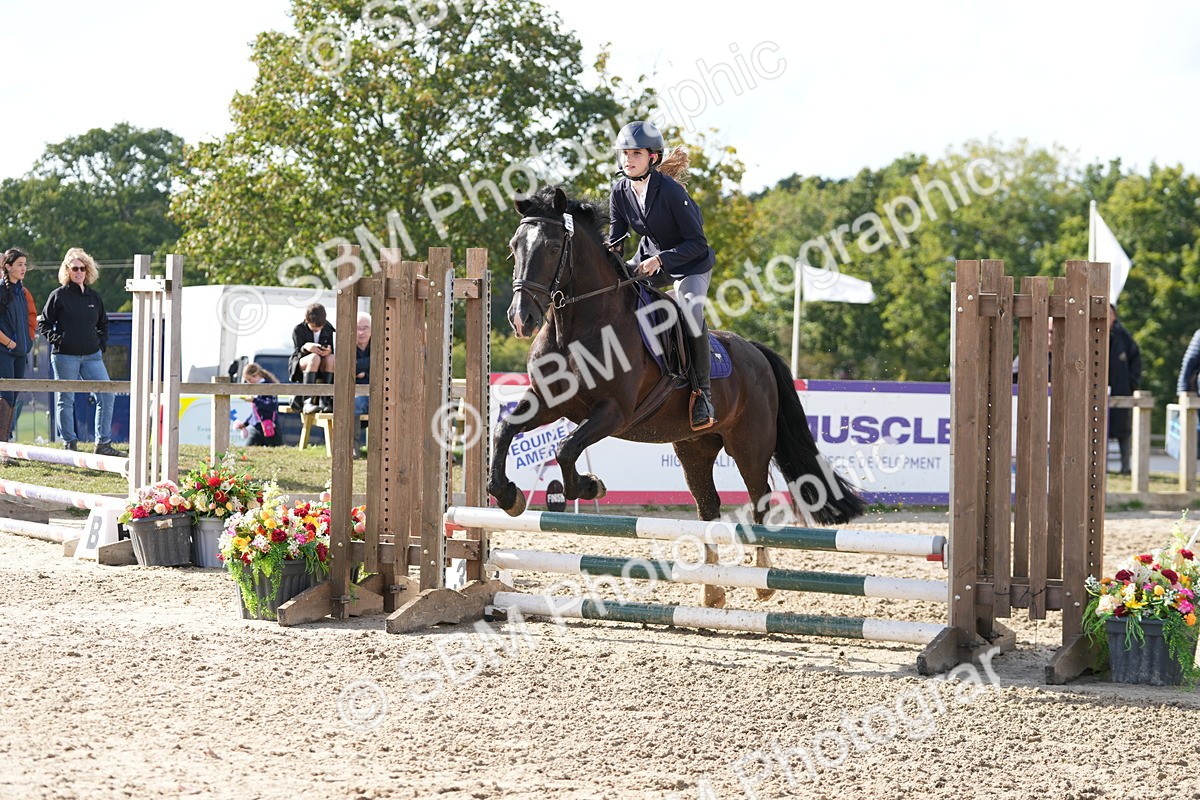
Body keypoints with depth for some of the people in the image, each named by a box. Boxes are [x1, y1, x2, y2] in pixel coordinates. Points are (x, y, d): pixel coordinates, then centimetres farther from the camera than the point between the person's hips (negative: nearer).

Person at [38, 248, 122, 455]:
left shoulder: (93, 296, 12)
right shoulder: (58, 296, -1)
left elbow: (103, 323, 25)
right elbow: (43, 324, 3)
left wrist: (102, 343, 11)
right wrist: (57, 339, -9)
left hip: (92, 356, 4)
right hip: (65, 356, -4)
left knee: (106, 396, -4)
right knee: (65, 400, 1)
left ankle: (103, 444, 2)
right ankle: (69, 444, 9)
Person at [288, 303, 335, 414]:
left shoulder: (328, 329, 4)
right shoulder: (298, 330, -6)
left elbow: (332, 351, 3)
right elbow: (297, 353, -12)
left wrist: (328, 351, -24)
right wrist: (305, 347, -37)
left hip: (320, 371, 4)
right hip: (299, 368, -4)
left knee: (331, 358, -30)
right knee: (314, 358, -37)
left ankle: (324, 400, -29)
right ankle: (308, 402, -44)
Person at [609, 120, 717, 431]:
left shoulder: (671, 191, -27)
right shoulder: (620, 191, -9)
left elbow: (697, 243, -24)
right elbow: (616, 240, 3)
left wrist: (661, 260, -34)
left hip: (691, 263, -7)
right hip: (649, 258, 7)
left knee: (690, 312, -29)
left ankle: (702, 392, -18)